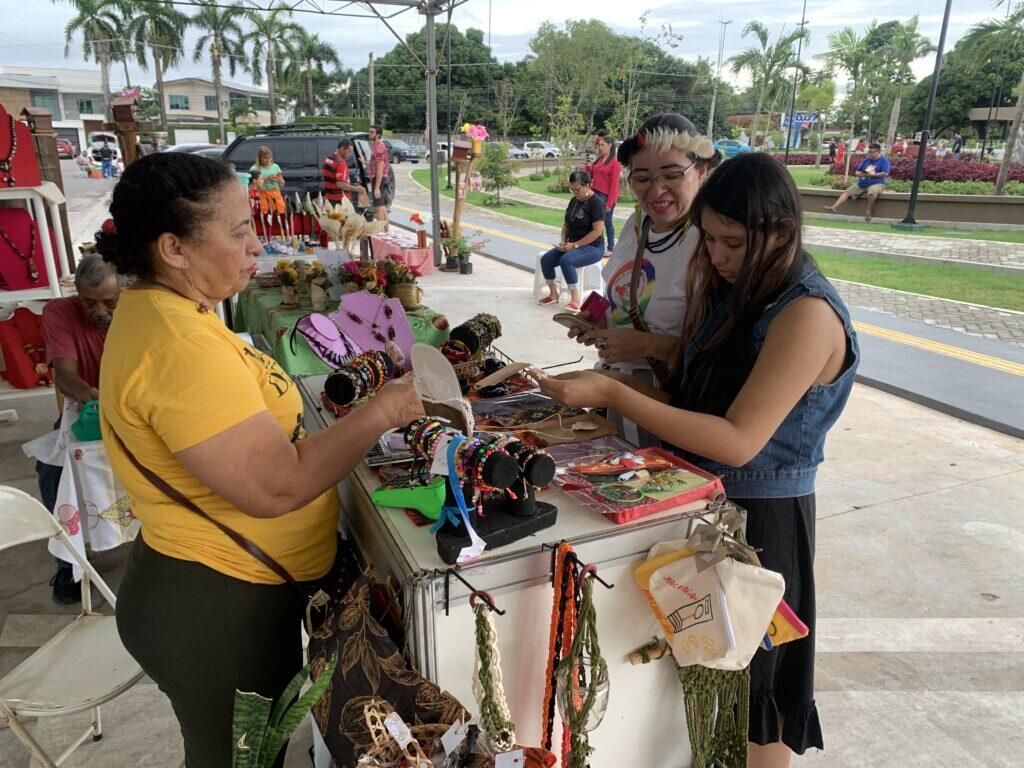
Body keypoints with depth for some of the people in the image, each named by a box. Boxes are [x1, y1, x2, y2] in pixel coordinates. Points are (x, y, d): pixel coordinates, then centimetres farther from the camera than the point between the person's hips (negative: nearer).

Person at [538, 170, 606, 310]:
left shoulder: (596, 203, -13)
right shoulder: (574, 201, 13)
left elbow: (598, 230, -21)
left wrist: (575, 245, -21)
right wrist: (563, 240, 2)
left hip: (593, 247, -8)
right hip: (573, 245, 8)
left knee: (566, 260, -35)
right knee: (545, 259, -12)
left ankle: (575, 300, -28)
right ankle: (553, 295, 2)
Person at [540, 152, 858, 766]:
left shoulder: (808, 315, -22)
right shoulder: (740, 293, 5)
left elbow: (737, 441, -28)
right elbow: (694, 400, 6)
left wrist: (613, 395, -28)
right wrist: (610, 384, -9)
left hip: (761, 514, -8)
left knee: (749, 681, 13)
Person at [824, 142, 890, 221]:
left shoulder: (884, 161, -1)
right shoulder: (866, 160, 17)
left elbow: (885, 173, -14)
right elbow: (857, 172, 20)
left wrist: (871, 174, -17)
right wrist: (860, 174, -5)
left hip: (876, 184, -6)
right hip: (861, 184, 6)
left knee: (872, 192, -40)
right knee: (847, 192, -9)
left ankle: (868, 212, -24)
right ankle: (834, 207, -22)